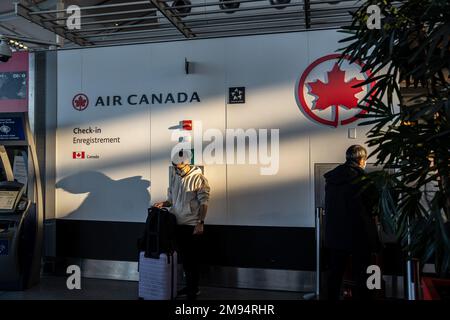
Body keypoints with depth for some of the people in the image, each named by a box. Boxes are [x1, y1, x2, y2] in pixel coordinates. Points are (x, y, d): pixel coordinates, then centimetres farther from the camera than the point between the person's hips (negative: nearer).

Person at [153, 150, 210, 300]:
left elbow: (204, 203, -14)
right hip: (178, 224, 6)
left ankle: (193, 291, 17)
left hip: (192, 226, -6)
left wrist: (200, 223, -19)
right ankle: (189, 286, 31)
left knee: (192, 259, 3)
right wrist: (163, 203, -4)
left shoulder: (198, 178, -12)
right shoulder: (175, 177, 8)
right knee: (184, 258, 16)